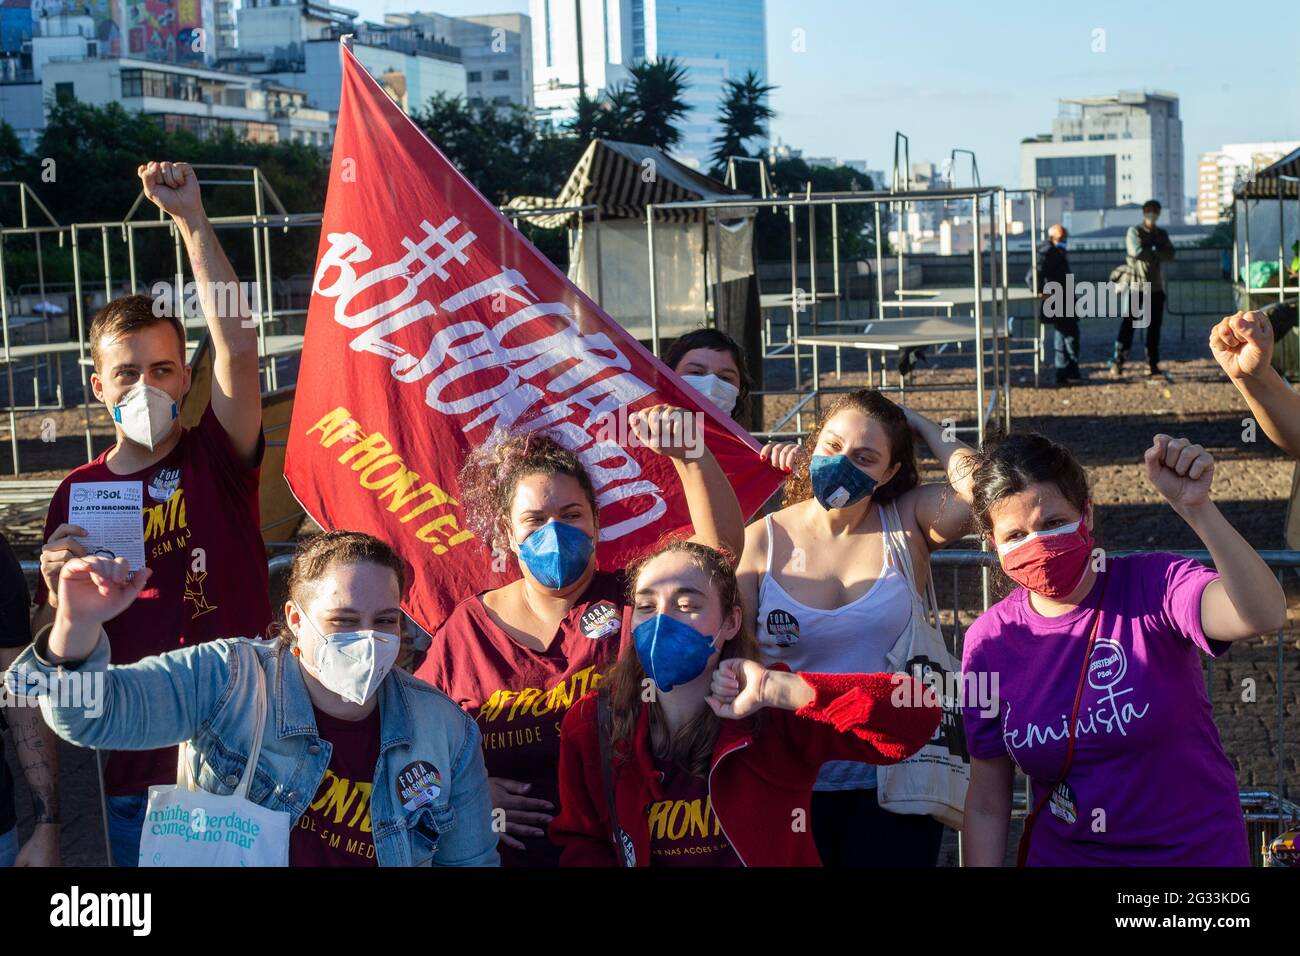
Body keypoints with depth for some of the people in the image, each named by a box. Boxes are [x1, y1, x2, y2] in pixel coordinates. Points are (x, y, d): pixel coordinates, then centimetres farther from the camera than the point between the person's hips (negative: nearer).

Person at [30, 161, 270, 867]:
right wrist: (61, 593, -15)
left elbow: (238, 346, -19)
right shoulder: (77, 492, 4)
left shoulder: (215, 459, -2)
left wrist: (191, 219, -22)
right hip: (134, 774, 2)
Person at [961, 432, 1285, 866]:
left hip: (1197, 851, -2)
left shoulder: (1151, 588, -18)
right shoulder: (989, 642, -9)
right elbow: (987, 804, -3)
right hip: (1060, 854, 2)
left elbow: (1262, 614, -39)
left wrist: (1195, 506, -47)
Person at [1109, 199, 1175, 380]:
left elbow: (1170, 254, -2)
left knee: (1154, 327, 5)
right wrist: (1156, 253, -6)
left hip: (1156, 286, 5)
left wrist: (1148, 253, -14)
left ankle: (1153, 365, 9)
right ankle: (1117, 362, -2)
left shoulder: (1162, 234, 14)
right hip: (1136, 285, -5)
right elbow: (1136, 250, -18)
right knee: (1128, 324, -7)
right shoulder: (1134, 231, 0)